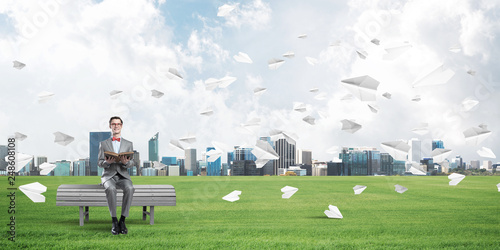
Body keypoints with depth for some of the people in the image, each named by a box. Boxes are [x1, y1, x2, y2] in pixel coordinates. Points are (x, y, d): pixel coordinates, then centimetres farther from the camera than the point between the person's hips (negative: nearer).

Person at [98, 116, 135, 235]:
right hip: (108, 176, -1)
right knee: (111, 189, -37)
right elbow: (99, 163, 6)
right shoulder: (103, 144, 13)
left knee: (130, 189, -35)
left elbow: (132, 163, 7)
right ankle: (114, 221, -28)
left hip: (123, 176, 1)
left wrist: (126, 162, -18)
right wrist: (107, 162, -17)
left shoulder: (128, 144, 15)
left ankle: (122, 220, -28)